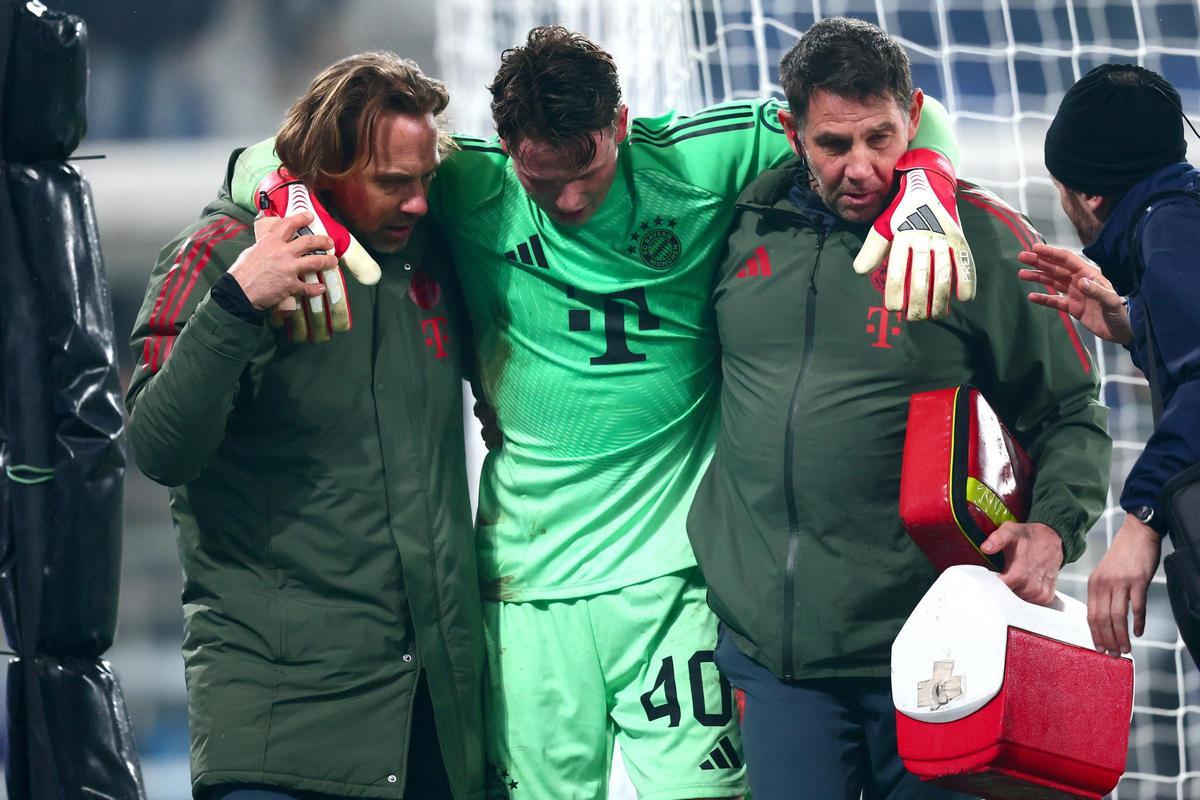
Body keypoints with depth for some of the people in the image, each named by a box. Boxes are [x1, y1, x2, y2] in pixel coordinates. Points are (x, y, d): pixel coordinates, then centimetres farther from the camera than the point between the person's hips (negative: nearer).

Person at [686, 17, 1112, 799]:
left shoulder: (982, 236, -3)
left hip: (918, 646, -3)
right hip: (768, 639, 3)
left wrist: (1053, 526, -15)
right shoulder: (750, 223, 6)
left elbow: (1070, 413, 1)